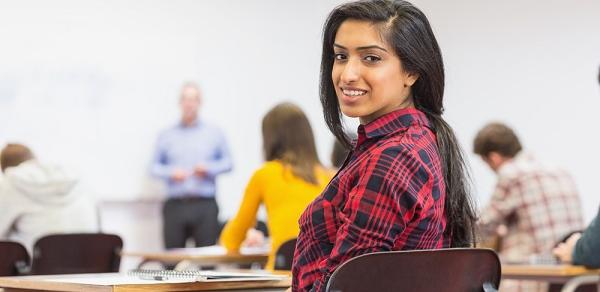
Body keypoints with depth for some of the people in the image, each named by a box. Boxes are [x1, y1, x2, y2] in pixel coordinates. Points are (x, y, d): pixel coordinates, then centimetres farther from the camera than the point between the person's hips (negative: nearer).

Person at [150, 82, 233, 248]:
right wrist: (171, 172, -9)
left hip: (205, 205, 0)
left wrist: (209, 168, -8)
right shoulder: (167, 135, 12)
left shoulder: (214, 133, 11)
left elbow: (227, 163, 9)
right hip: (175, 206, 0)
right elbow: (154, 166, 10)